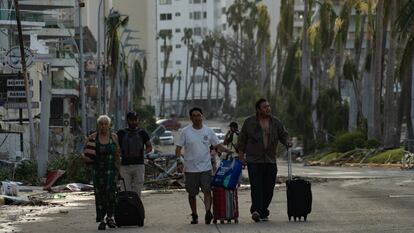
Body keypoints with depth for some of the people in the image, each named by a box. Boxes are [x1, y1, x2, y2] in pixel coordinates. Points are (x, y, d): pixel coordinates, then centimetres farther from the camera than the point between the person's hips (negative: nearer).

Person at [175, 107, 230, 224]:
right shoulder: (186, 131, 0)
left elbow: (218, 145, 8)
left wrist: (229, 151, -7)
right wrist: (179, 162, -11)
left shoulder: (208, 131, 5)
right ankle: (194, 215, 18)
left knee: (207, 190, -14)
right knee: (192, 193, 7)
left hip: (205, 167, 0)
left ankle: (208, 212, -23)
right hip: (190, 168, 0)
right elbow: (178, 148, 1)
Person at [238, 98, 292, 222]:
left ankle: (263, 213, 13)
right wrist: (241, 155, 1)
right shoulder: (249, 122, 2)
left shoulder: (275, 122, 9)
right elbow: (242, 139, 6)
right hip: (254, 160, -3)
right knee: (256, 186, -16)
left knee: (268, 188, 2)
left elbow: (283, 135, 14)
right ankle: (256, 211, -26)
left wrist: (287, 142, -7)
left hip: (270, 161, 3)